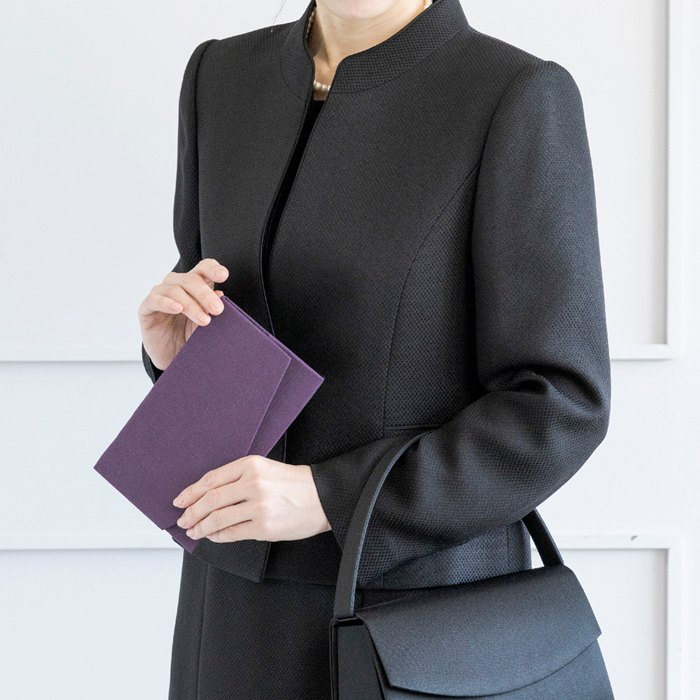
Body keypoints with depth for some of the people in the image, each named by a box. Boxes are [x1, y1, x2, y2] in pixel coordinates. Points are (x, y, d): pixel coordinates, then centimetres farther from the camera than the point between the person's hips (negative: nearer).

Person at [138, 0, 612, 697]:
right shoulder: (227, 77, 5)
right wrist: (175, 344, -9)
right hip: (249, 604, 6)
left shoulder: (520, 99, -13)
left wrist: (329, 500, -24)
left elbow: (557, 412, -15)